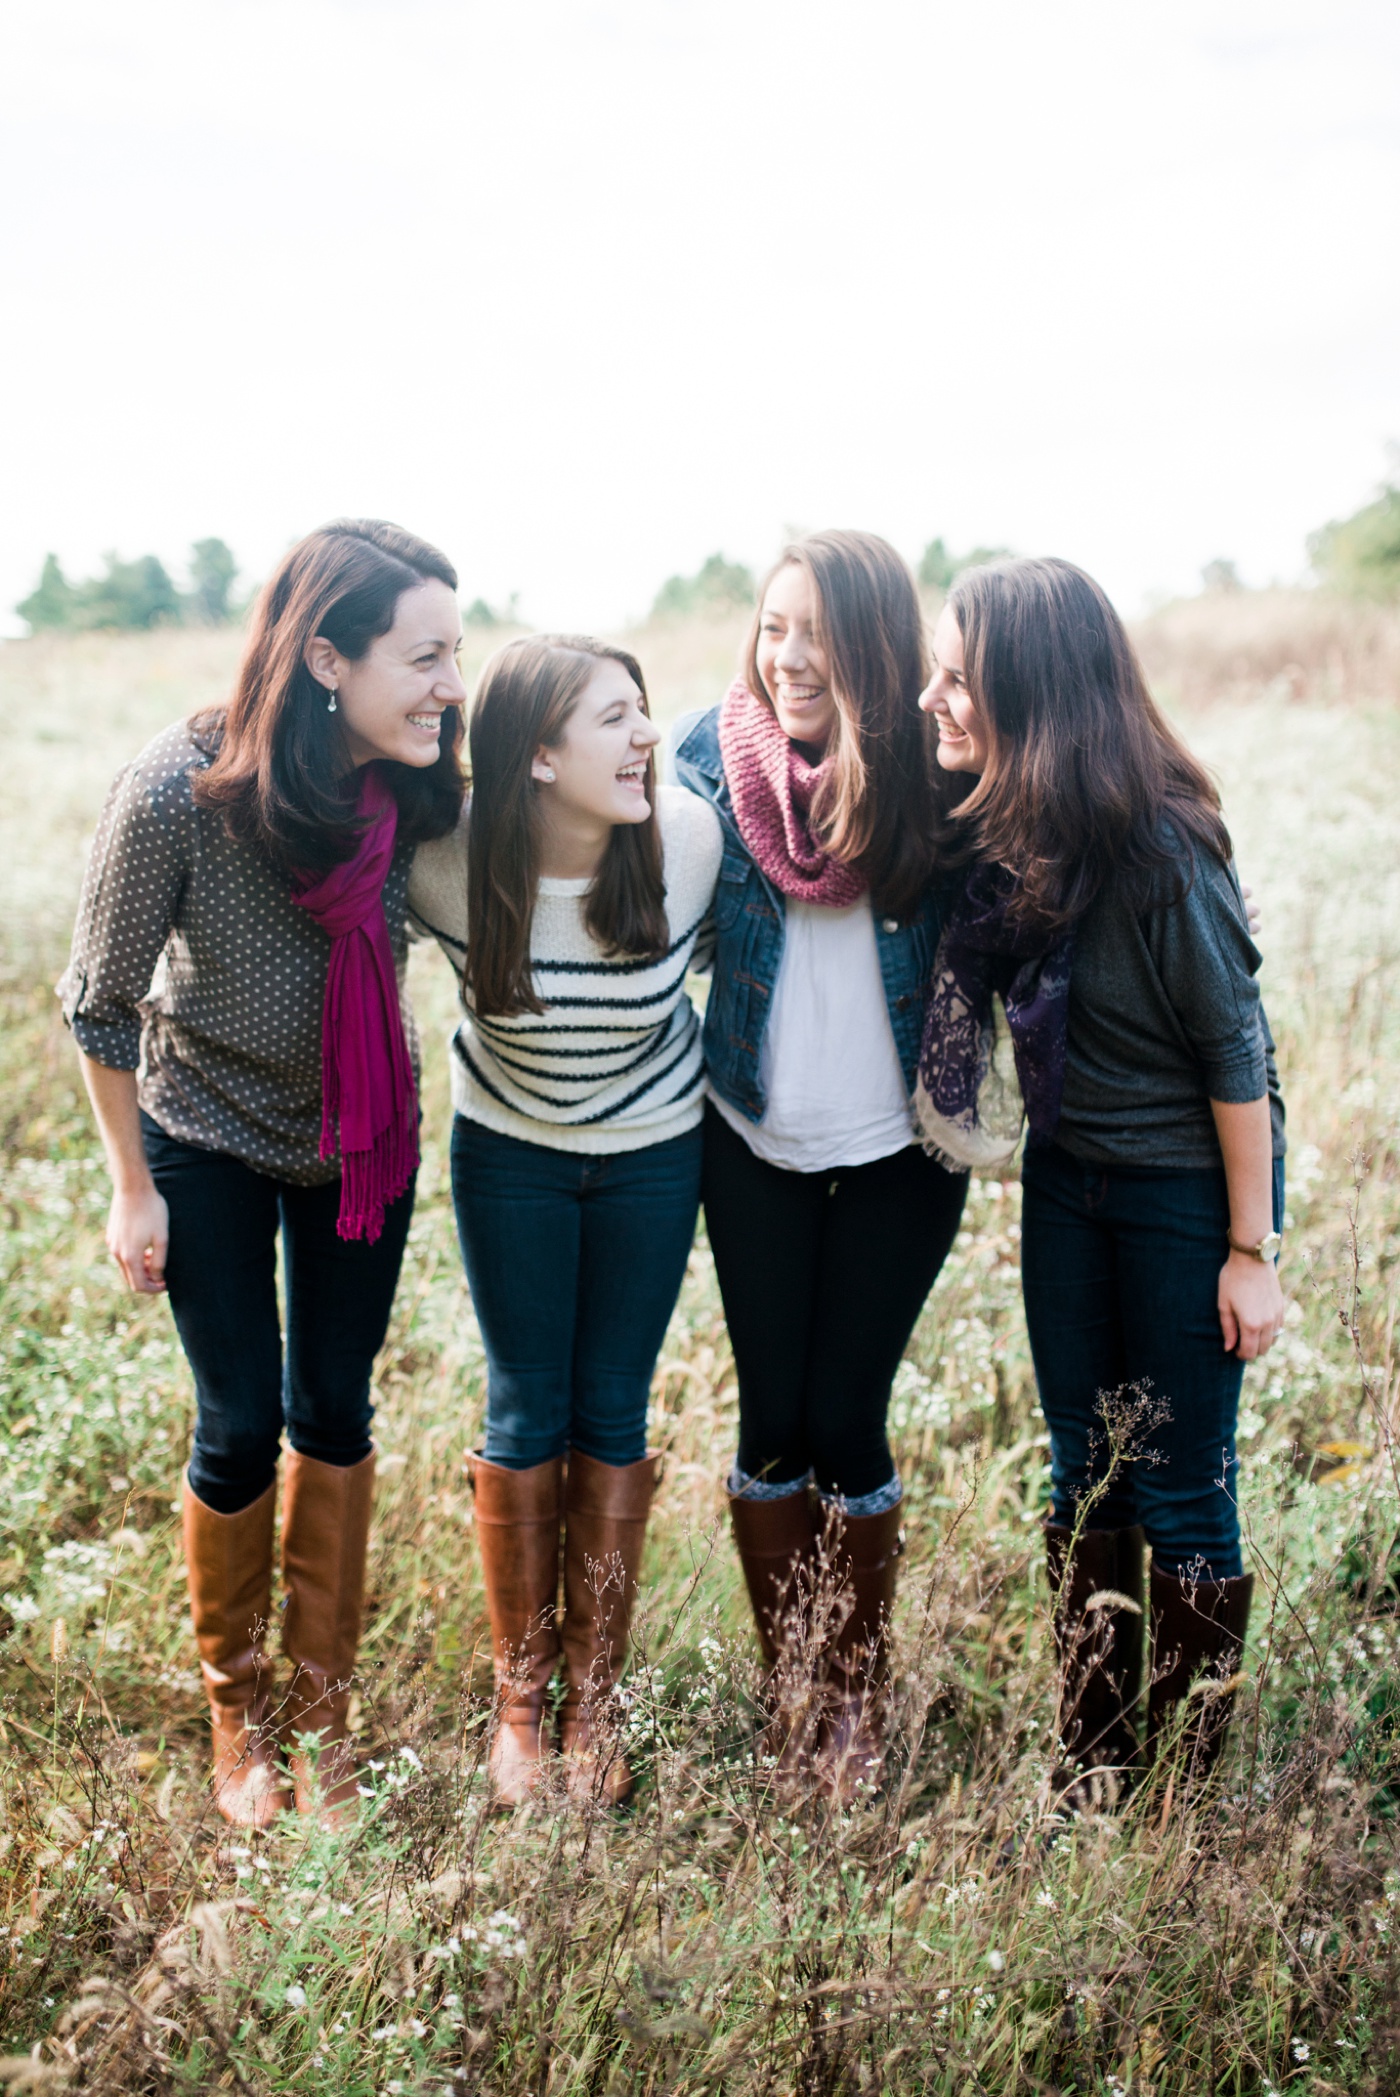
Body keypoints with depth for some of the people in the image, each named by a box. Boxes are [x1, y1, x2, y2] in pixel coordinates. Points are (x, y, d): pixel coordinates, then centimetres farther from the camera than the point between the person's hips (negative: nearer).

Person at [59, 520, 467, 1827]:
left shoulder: (417, 783, -20)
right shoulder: (176, 792, -30)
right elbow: (99, 1001, -16)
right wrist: (131, 1189, -8)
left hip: (361, 1132, 3)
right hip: (210, 1139, -3)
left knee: (335, 1410, 12)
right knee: (241, 1426, 5)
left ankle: (321, 1702, 33)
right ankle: (235, 1710, 31)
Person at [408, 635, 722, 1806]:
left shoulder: (688, 839, -23)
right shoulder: (452, 865, -26)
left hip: (654, 1151, 1)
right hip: (509, 1149, -1)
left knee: (612, 1414, 8)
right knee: (526, 1415, 6)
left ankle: (593, 1698, 24)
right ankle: (519, 1697, 25)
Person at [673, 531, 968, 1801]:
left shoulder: (932, 782, -10)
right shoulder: (712, 759, -6)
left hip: (896, 1153, -1)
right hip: (754, 1143, 2)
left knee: (847, 1422, 3)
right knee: (772, 1420, 7)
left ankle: (861, 1698, 24)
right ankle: (784, 1695, 26)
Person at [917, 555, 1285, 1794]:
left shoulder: (1160, 846, -24)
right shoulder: (993, 828, -6)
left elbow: (1236, 1052, -18)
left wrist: (1252, 1250, -14)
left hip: (1187, 1191, -6)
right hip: (1066, 1179, 7)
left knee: (1180, 1498, 5)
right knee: (1085, 1478, 15)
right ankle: (1091, 1770, 30)